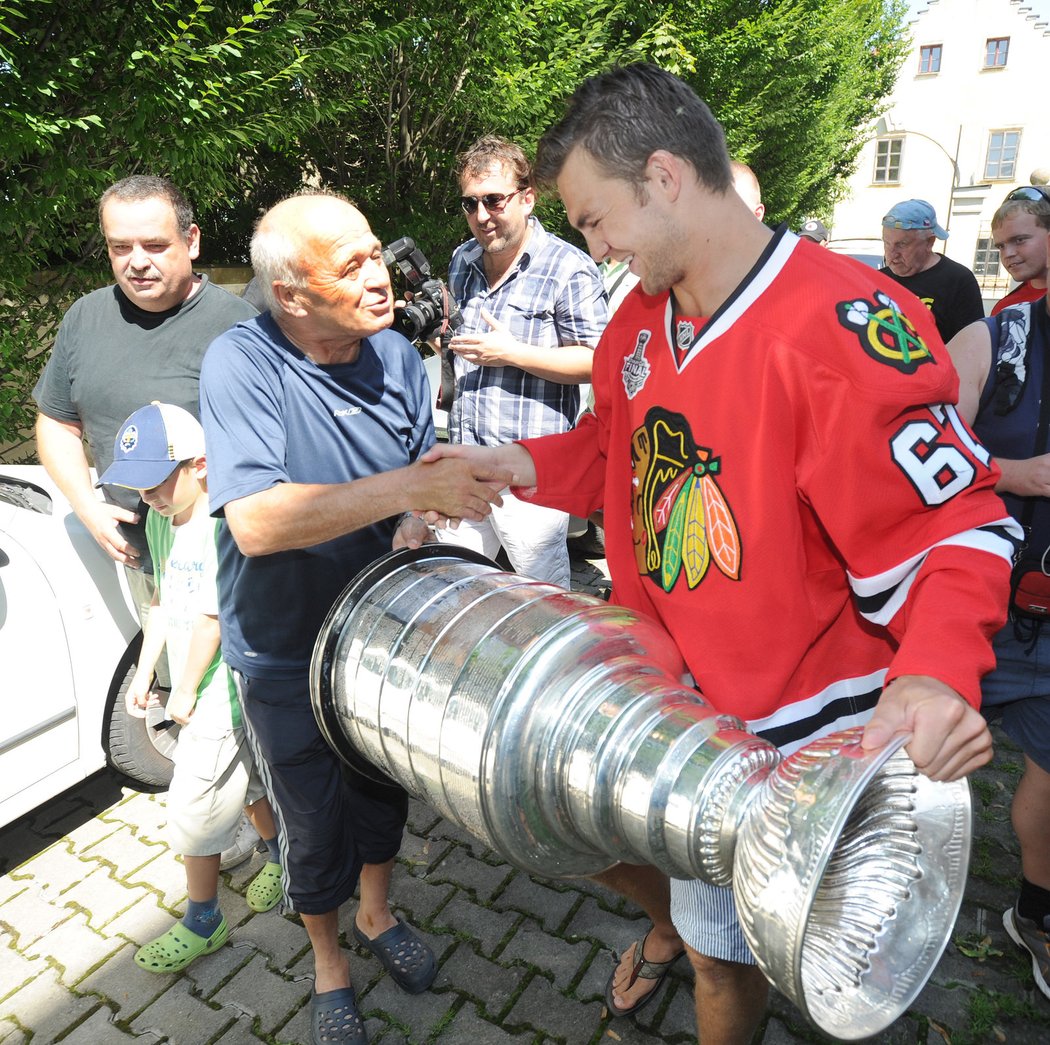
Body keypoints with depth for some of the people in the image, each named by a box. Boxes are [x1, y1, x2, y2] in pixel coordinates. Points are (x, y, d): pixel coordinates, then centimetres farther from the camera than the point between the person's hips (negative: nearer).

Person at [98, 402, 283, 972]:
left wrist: (185, 692, -14)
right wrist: (144, 671, 11)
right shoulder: (159, 521, 2)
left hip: (220, 691, -8)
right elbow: (163, 600, 11)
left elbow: (211, 619, -24)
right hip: (192, 685, 8)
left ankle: (203, 921, 24)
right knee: (248, 780, 24)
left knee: (194, 806, 4)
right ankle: (280, 856, 46)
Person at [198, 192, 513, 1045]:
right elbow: (257, 522, -35)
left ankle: (378, 913, 54)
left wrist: (419, 522, -17)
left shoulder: (396, 356, -8)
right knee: (315, 821, 15)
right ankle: (329, 962, 45)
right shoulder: (241, 363, -24)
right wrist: (407, 488, -38)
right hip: (287, 653, -4)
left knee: (385, 788, 23)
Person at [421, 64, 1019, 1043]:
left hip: (784, 732, -6)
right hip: (653, 695, 7)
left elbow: (953, 525, -19)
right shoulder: (639, 318, 1)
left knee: (727, 954, 14)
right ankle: (668, 924, 58)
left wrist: (935, 671, -35)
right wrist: (506, 465, 0)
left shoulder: (844, 328, -24)